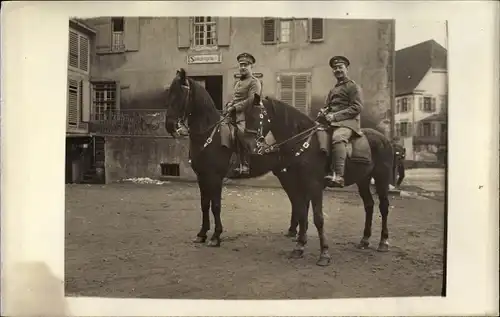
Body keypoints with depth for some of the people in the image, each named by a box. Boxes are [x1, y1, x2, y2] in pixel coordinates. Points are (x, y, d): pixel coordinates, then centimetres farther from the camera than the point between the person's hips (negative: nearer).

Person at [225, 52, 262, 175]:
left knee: (242, 134, -22)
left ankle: (245, 166, -15)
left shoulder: (254, 82, -3)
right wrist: (229, 105, 5)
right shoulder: (238, 82, 23)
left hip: (246, 115, -9)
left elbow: (251, 100, -14)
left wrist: (234, 107, -14)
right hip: (235, 115, 9)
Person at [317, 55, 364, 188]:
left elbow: (357, 107, -9)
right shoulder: (333, 89, 26)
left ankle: (338, 176, -48)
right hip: (332, 122, 8)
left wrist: (335, 116, -18)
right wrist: (323, 112, 0)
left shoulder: (353, 86, 3)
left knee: (337, 138, -38)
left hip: (348, 122, -8)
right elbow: (327, 106, 27)